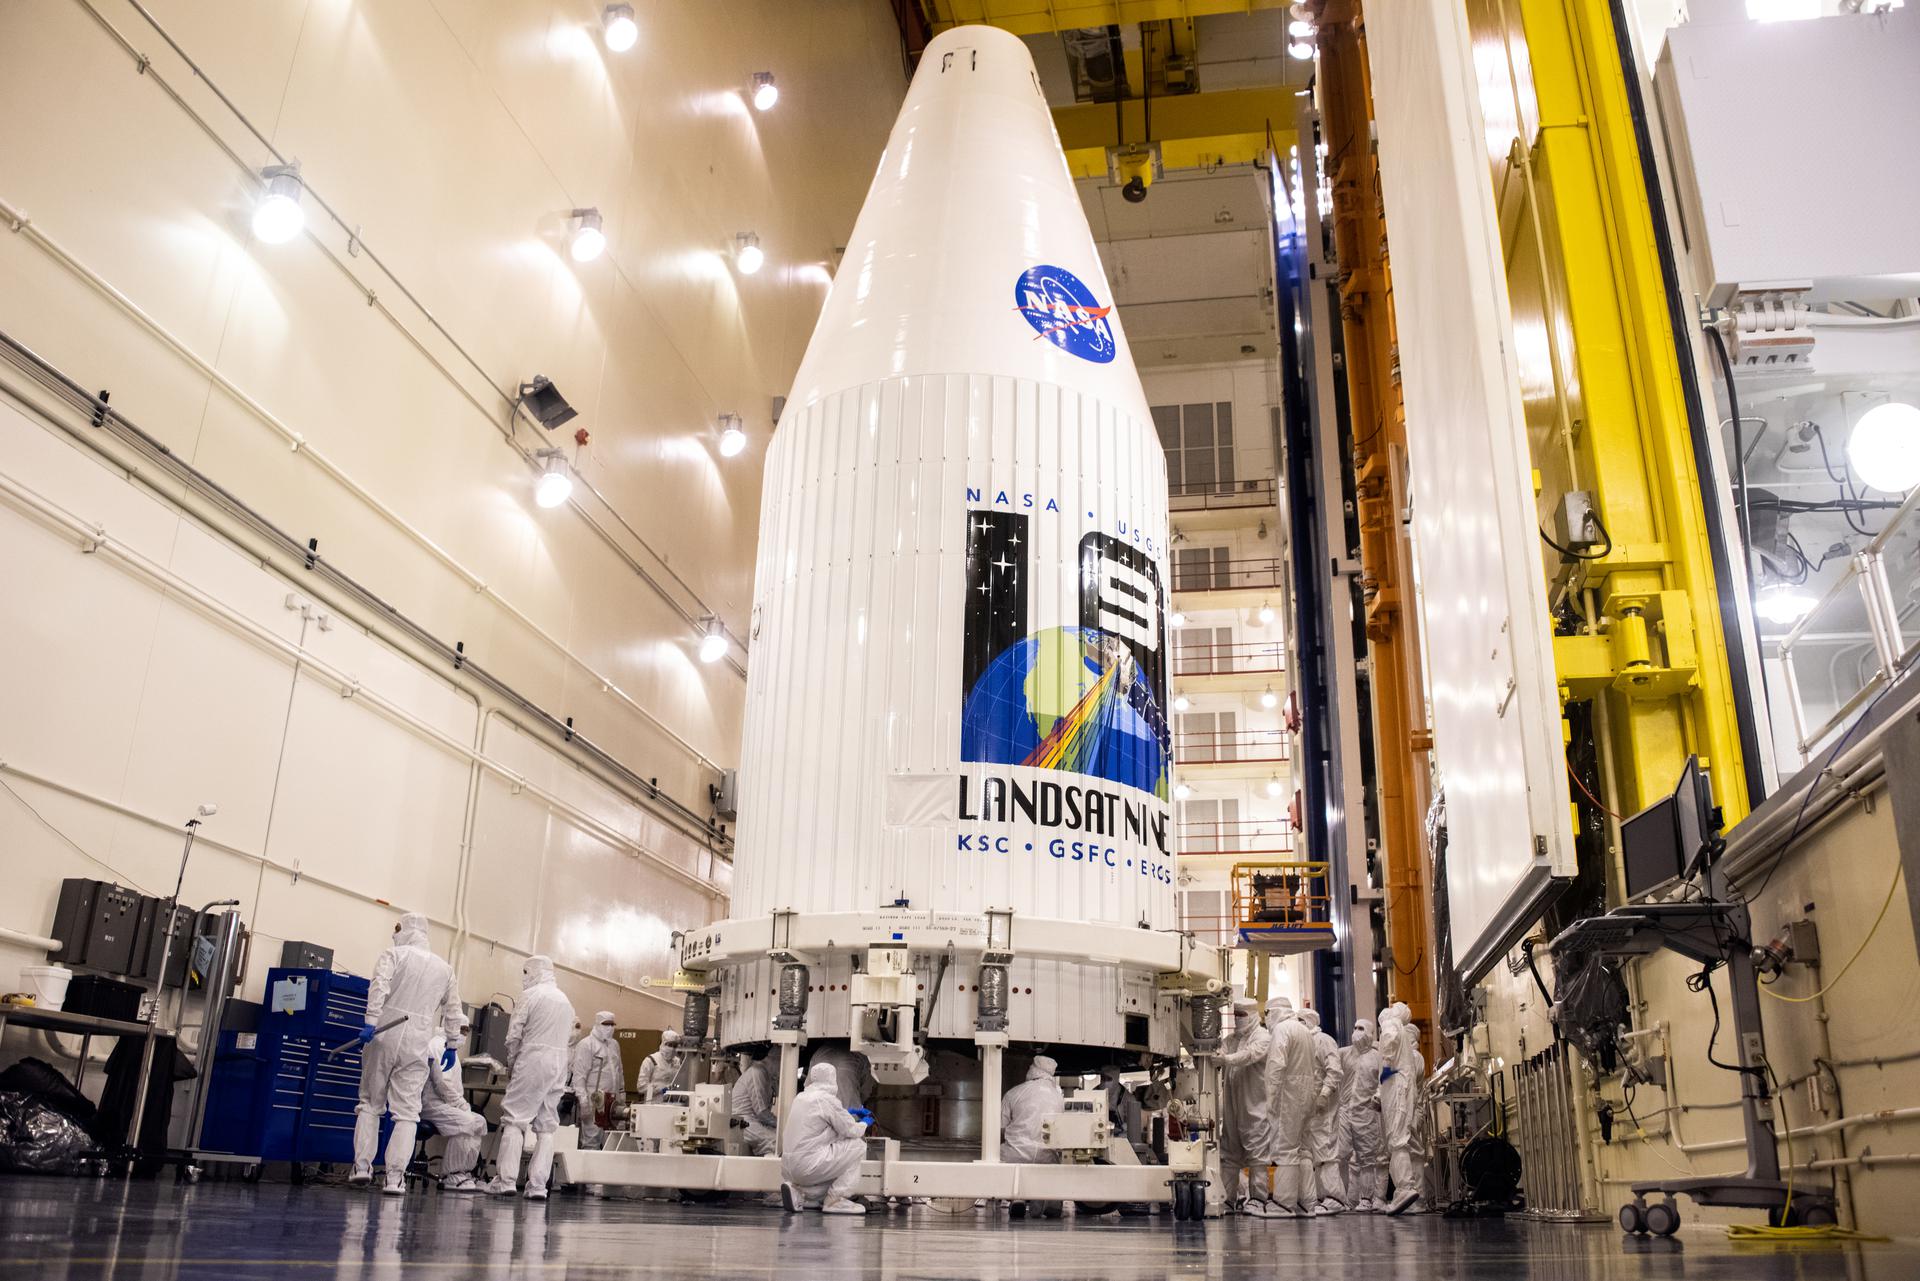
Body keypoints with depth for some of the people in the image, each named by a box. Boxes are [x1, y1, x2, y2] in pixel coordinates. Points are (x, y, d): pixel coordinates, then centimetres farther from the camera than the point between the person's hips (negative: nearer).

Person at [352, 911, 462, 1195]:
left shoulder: (394, 954, 4)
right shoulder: (444, 968, 14)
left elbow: (379, 986, -14)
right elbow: (453, 1010, 18)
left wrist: (371, 1020, -19)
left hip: (383, 1036, -1)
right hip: (417, 1044, 2)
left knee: (370, 1103, 14)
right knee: (407, 1113, 3)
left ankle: (362, 1165, 6)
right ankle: (395, 1177, -5)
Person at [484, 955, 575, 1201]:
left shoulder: (531, 995, -2)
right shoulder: (566, 1001, 16)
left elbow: (514, 1035, -5)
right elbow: (565, 1037, 12)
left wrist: (510, 1064, 8)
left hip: (533, 1060, -6)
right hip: (560, 1062, 6)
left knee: (515, 1120, -2)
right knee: (546, 1126, 7)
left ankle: (507, 1180, -8)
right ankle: (538, 1185, 3)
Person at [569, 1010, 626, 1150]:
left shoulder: (614, 1045, 18)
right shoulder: (586, 1044, -5)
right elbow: (579, 1074, -11)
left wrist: (622, 1092, 21)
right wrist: (583, 1099, -17)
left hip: (612, 1100, 7)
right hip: (594, 1100, -7)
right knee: (592, 1139, -8)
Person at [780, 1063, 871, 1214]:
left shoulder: (800, 1097, 15)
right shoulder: (827, 1099, -11)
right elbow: (851, 1130, -6)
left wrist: (849, 1114, 34)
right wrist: (864, 1123, 15)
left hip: (789, 1168, 9)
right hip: (808, 1166, -9)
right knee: (857, 1145, -1)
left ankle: (798, 1193, 10)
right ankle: (836, 1199, -1)